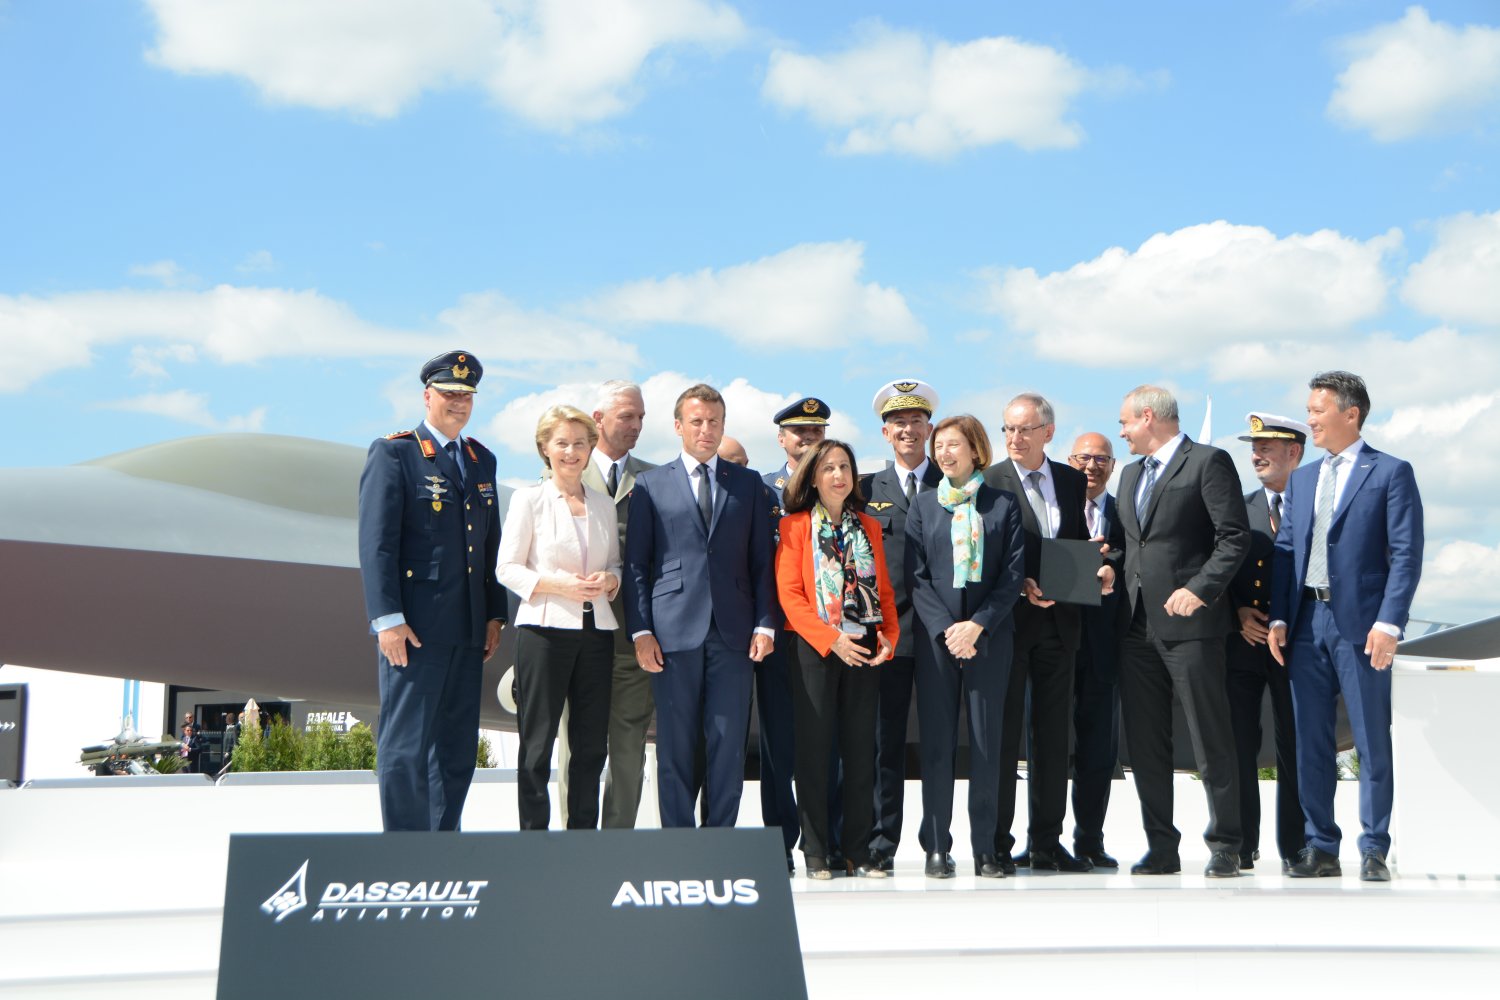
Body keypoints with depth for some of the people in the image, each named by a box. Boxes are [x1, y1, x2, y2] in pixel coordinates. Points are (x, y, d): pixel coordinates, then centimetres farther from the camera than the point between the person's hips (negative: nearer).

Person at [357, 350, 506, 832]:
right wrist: (388, 619, -16)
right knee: (406, 747, -4)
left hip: (467, 630, 6)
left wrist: (495, 614, 13)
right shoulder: (393, 453, -3)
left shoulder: (482, 461, 17)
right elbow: (376, 543, -9)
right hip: (415, 626, -6)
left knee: (457, 751, 9)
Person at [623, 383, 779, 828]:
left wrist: (765, 624, 0)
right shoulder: (650, 484, 9)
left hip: (734, 632, 1)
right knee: (674, 745, 1)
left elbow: (762, 561, 11)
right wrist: (640, 630, -4)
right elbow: (636, 563, 6)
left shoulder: (748, 484, 14)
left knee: (729, 744, 0)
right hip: (674, 631, -1)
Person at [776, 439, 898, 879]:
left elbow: (884, 589, 13)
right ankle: (815, 853, 5)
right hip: (815, 648, -4)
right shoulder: (795, 525, 0)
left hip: (864, 649, 4)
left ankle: (858, 851, 11)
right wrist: (831, 638, -15)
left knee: (861, 750, 5)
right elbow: (788, 592, -7)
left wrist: (889, 636, -4)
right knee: (814, 750, -2)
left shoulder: (869, 527, 13)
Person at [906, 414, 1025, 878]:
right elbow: (915, 574, 4)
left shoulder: (1003, 504, 7)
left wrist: (977, 625, -10)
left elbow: (1014, 572, 1)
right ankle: (936, 847, 5)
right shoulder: (924, 504, 10)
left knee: (987, 741, 0)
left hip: (989, 635, -1)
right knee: (937, 741, 0)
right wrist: (945, 628, -9)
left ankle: (985, 848, 5)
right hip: (935, 637, 1)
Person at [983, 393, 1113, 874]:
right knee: (1003, 732, -1)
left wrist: (1100, 570, -5)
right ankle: (997, 843, 6)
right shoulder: (988, 481, -3)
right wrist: (1019, 586, -19)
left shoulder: (1072, 481, 11)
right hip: (1008, 619, -4)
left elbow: (1081, 545, 15)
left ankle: (1047, 843, 17)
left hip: (1058, 620, 5)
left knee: (1053, 735, 9)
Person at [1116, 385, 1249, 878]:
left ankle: (1224, 847, 6)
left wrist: (1200, 589, -17)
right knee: (1145, 744, 6)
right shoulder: (1131, 473, 21)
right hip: (1137, 625, 7)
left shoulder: (1208, 462, -3)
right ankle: (1161, 847, 13)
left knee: (1211, 742, -2)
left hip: (1189, 622, -7)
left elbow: (1235, 536, -10)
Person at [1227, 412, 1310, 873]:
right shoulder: (1240, 508, 14)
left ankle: (1294, 849, 9)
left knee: (1295, 747, 1)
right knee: (1237, 744, 1)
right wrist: (1239, 612, -4)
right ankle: (1240, 847, 7)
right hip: (1243, 642, 3)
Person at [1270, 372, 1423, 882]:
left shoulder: (1391, 473, 0)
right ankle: (1320, 848, 14)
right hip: (1306, 623, 5)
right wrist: (1278, 617, 4)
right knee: (1310, 743, 7)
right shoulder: (1301, 479, 18)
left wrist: (1389, 623, -15)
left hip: (1361, 623, -5)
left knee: (1372, 742, 0)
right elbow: (1285, 550, 15)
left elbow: (1406, 554, -7)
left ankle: (1373, 850, 8)